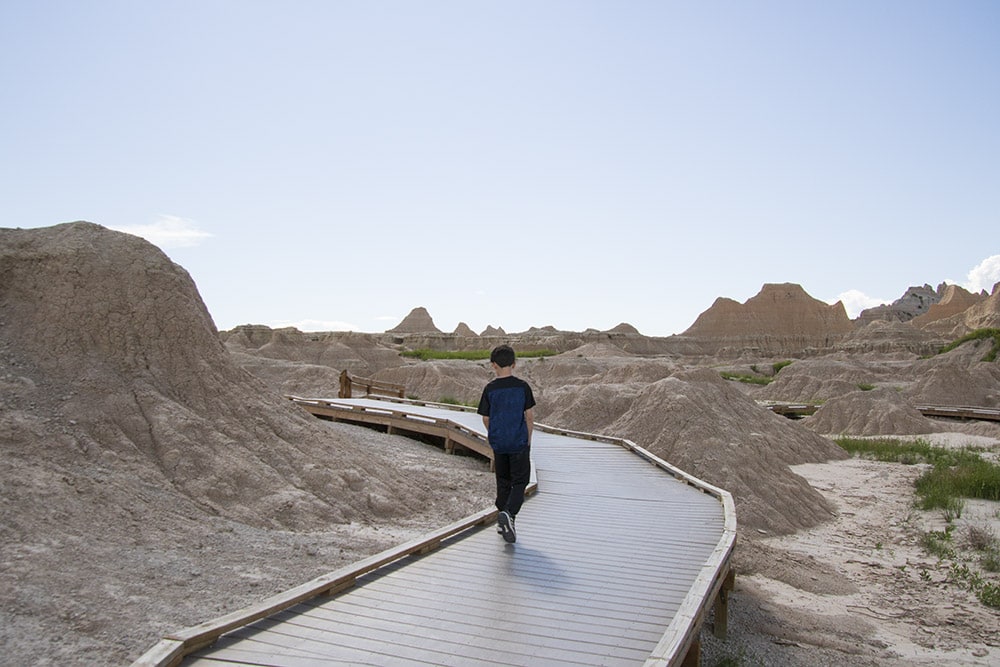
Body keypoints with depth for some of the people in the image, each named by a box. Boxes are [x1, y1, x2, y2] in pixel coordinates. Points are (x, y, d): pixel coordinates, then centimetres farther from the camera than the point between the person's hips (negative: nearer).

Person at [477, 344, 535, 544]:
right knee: (520, 481, 5)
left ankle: (504, 521, 20)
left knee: (503, 482, 15)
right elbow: (529, 416, -3)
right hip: (519, 443, -2)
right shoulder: (522, 386, -6)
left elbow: (486, 419, 2)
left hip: (498, 443, 2)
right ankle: (509, 514, -17)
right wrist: (528, 440, 9)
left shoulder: (490, 389, -4)